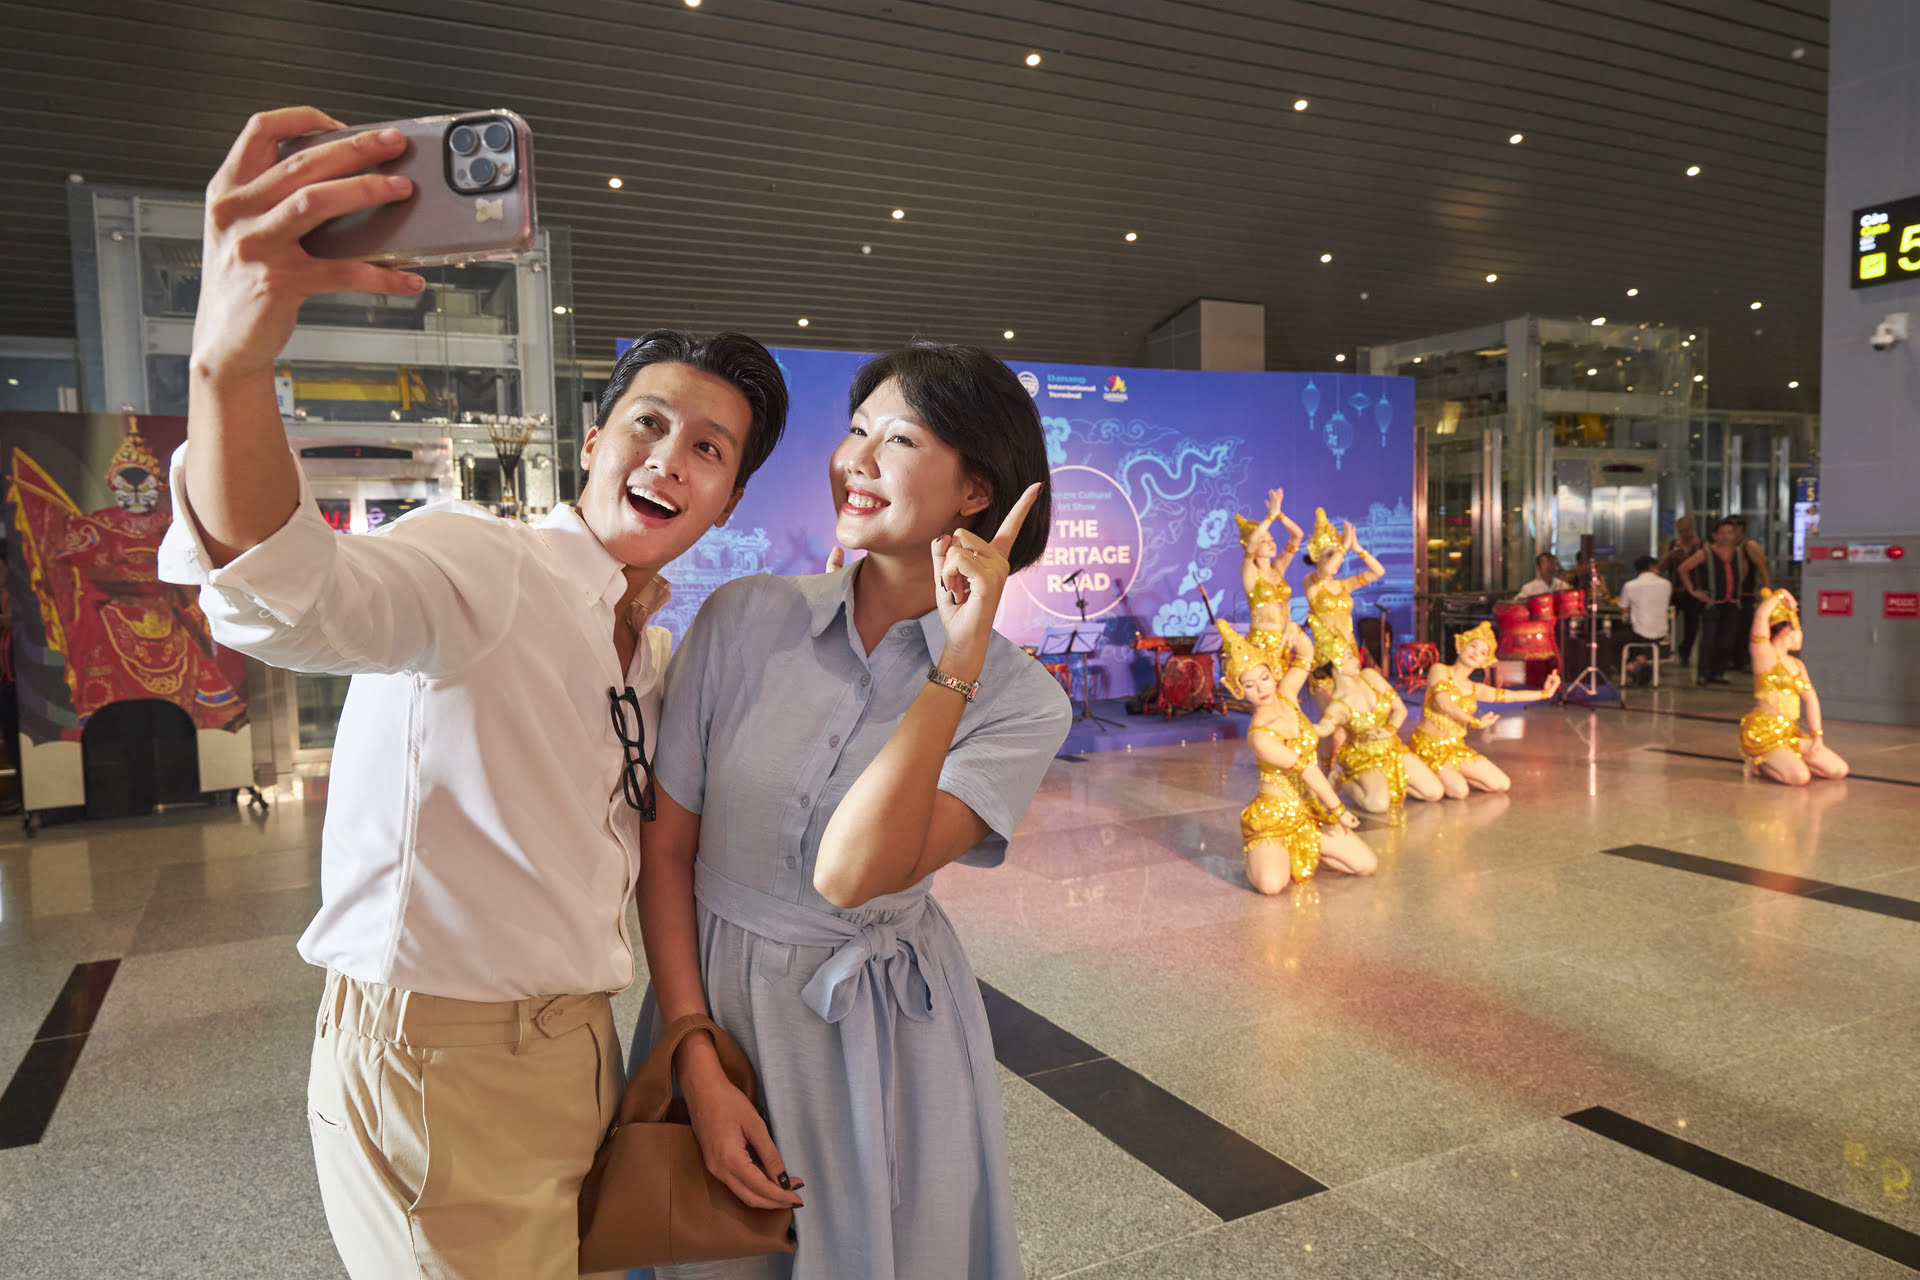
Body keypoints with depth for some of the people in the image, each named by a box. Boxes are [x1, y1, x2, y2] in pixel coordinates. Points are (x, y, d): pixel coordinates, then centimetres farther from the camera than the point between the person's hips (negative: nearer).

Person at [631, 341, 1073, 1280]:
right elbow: (666, 850, -5)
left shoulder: (1020, 701, -14)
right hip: (711, 1000, 2)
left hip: (885, 1042, -1)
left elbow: (852, 872, -26)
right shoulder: (744, 619, -9)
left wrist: (959, 656, -30)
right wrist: (699, 1067, -10)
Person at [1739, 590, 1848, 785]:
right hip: (1763, 733, -8)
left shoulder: (1797, 664, 19)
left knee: (1839, 770, 1)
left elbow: (1810, 698, 14)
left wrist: (1817, 735, 5)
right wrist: (1780, 594, -4)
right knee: (1800, 777, -26)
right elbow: (1761, 615, -19)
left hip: (1790, 733, 8)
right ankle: (1759, 763, 2)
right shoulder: (1765, 655, -4)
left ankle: (1778, 762, 12)